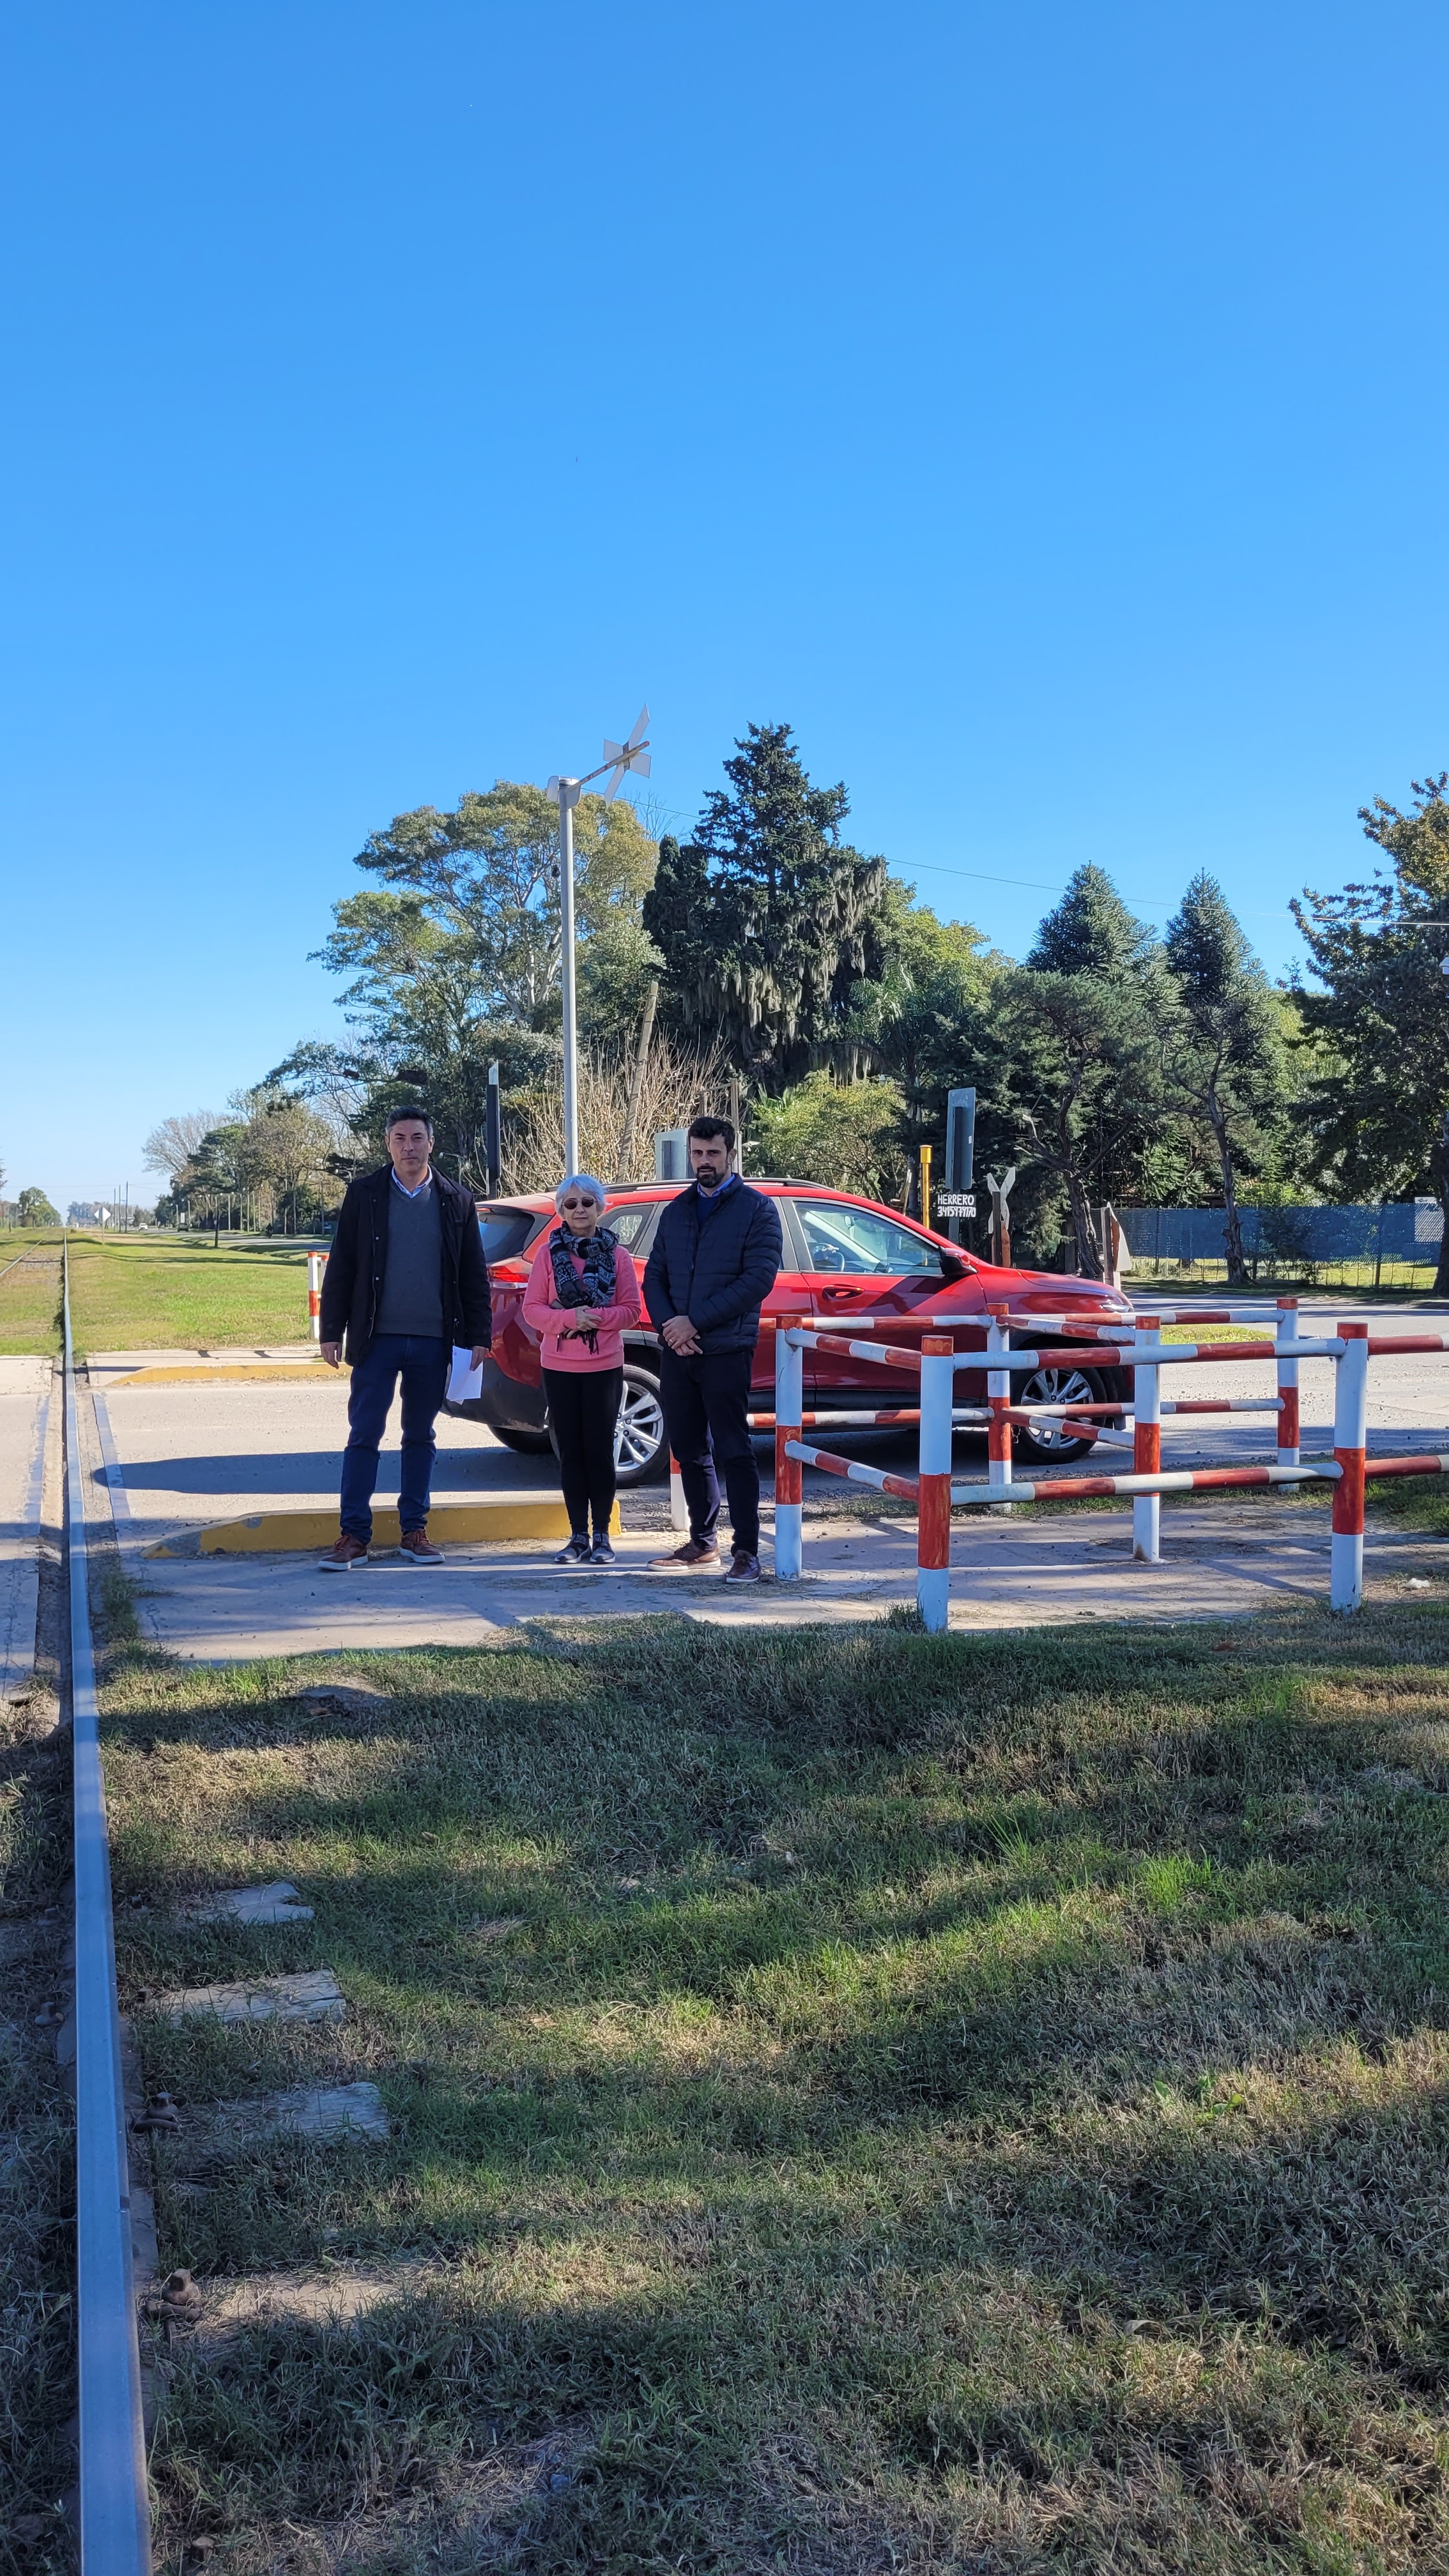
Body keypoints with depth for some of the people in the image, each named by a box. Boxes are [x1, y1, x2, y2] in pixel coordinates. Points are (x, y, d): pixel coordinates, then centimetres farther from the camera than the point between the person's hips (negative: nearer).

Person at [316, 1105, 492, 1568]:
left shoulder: (457, 1202, 7)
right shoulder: (364, 1194, 4)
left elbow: (474, 1274, 8)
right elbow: (341, 1266, 3)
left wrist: (479, 1335, 2)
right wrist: (332, 1331, -2)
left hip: (433, 1341, 1)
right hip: (377, 1338, -1)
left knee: (420, 1438, 9)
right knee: (363, 1437, -2)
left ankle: (415, 1531, 17)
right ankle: (354, 1535, 2)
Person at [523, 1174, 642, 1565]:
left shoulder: (617, 1254, 1)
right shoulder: (548, 1253, 2)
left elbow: (631, 1309, 0)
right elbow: (531, 1309, -1)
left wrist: (596, 1317, -17)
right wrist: (569, 1318, -17)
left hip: (604, 1367, -1)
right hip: (559, 1367, 1)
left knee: (599, 1451, 2)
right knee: (571, 1451, 5)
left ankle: (602, 1536, 11)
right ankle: (578, 1536, 13)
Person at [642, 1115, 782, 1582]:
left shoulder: (756, 1209, -2)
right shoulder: (676, 1210, 15)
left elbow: (759, 1279, -12)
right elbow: (654, 1276, 13)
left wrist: (695, 1321, -14)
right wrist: (668, 1326, -7)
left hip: (726, 1351, -5)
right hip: (676, 1351, 5)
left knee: (733, 1452, -6)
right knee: (689, 1452, 12)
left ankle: (746, 1551, -2)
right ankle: (702, 1542, 23)